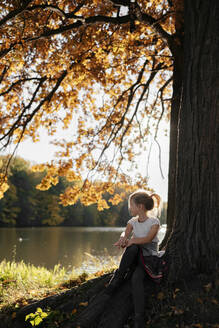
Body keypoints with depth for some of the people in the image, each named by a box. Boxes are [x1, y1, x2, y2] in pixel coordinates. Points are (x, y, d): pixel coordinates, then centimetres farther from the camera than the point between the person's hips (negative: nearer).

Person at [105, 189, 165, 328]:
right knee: (133, 247, -32)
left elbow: (148, 239, -21)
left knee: (136, 278, -34)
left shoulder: (154, 221, -5)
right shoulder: (132, 222, 10)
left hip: (150, 258, -4)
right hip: (135, 258, 4)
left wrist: (130, 241, -34)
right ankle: (119, 277, -24)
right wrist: (123, 239, -32)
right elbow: (125, 234, -8)